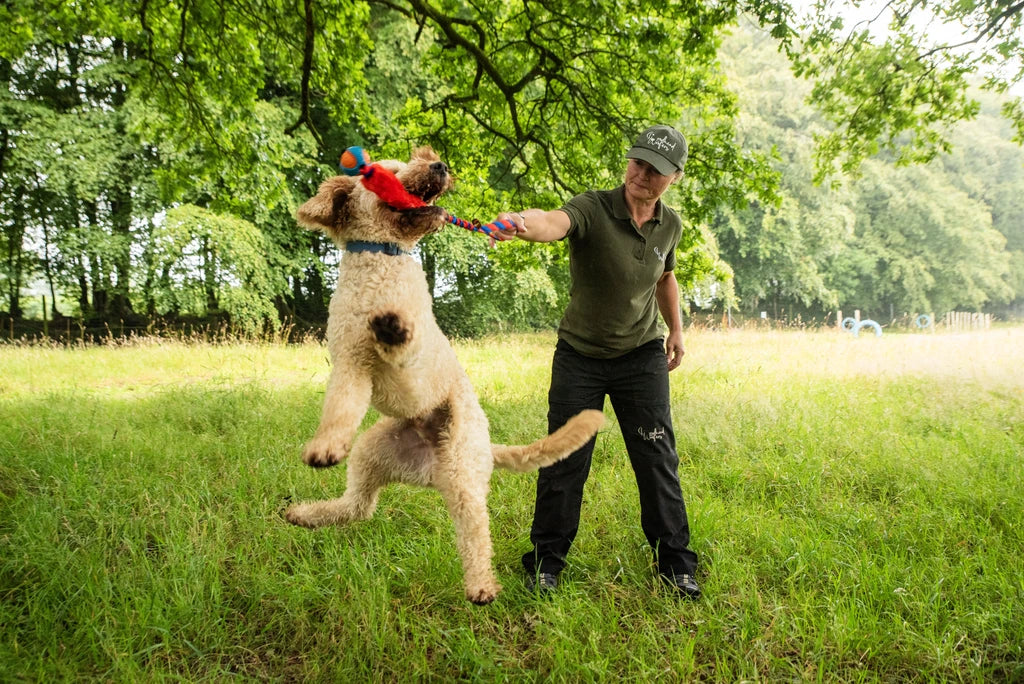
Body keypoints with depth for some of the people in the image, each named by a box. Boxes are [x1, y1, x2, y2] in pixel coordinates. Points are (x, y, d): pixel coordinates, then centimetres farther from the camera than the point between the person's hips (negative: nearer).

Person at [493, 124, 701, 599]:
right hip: (579, 355, -3)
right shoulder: (593, 209, -18)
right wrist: (521, 223, -63)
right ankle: (546, 563, 19)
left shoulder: (670, 225, 0)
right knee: (564, 461, 1)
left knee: (657, 459, 4)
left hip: (642, 355, 3)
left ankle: (674, 563, 21)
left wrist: (676, 328, 16)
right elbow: (554, 223, -42)